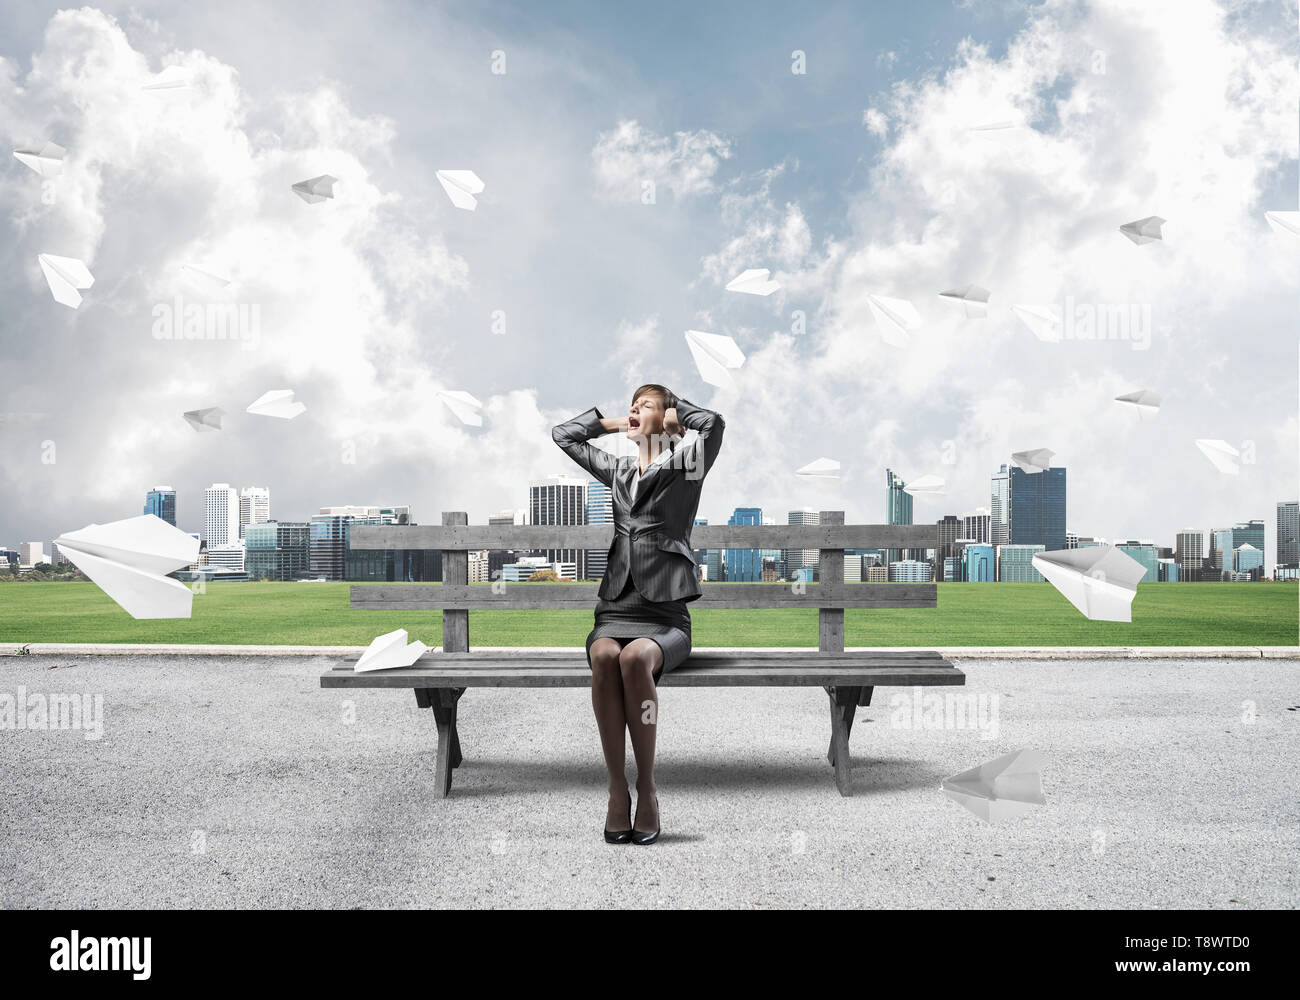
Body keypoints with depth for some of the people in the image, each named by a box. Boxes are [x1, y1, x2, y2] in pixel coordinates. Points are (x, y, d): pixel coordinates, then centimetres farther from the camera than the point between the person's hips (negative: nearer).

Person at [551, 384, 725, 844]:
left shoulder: (683, 468, 9)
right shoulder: (618, 471, 24)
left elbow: (713, 423, -10)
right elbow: (563, 434, 32)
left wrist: (672, 410, 8)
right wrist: (611, 422, 27)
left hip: (665, 615, -3)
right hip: (615, 607, 3)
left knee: (634, 657, -36)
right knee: (604, 656, -32)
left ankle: (647, 789, -25)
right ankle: (617, 790, -27)